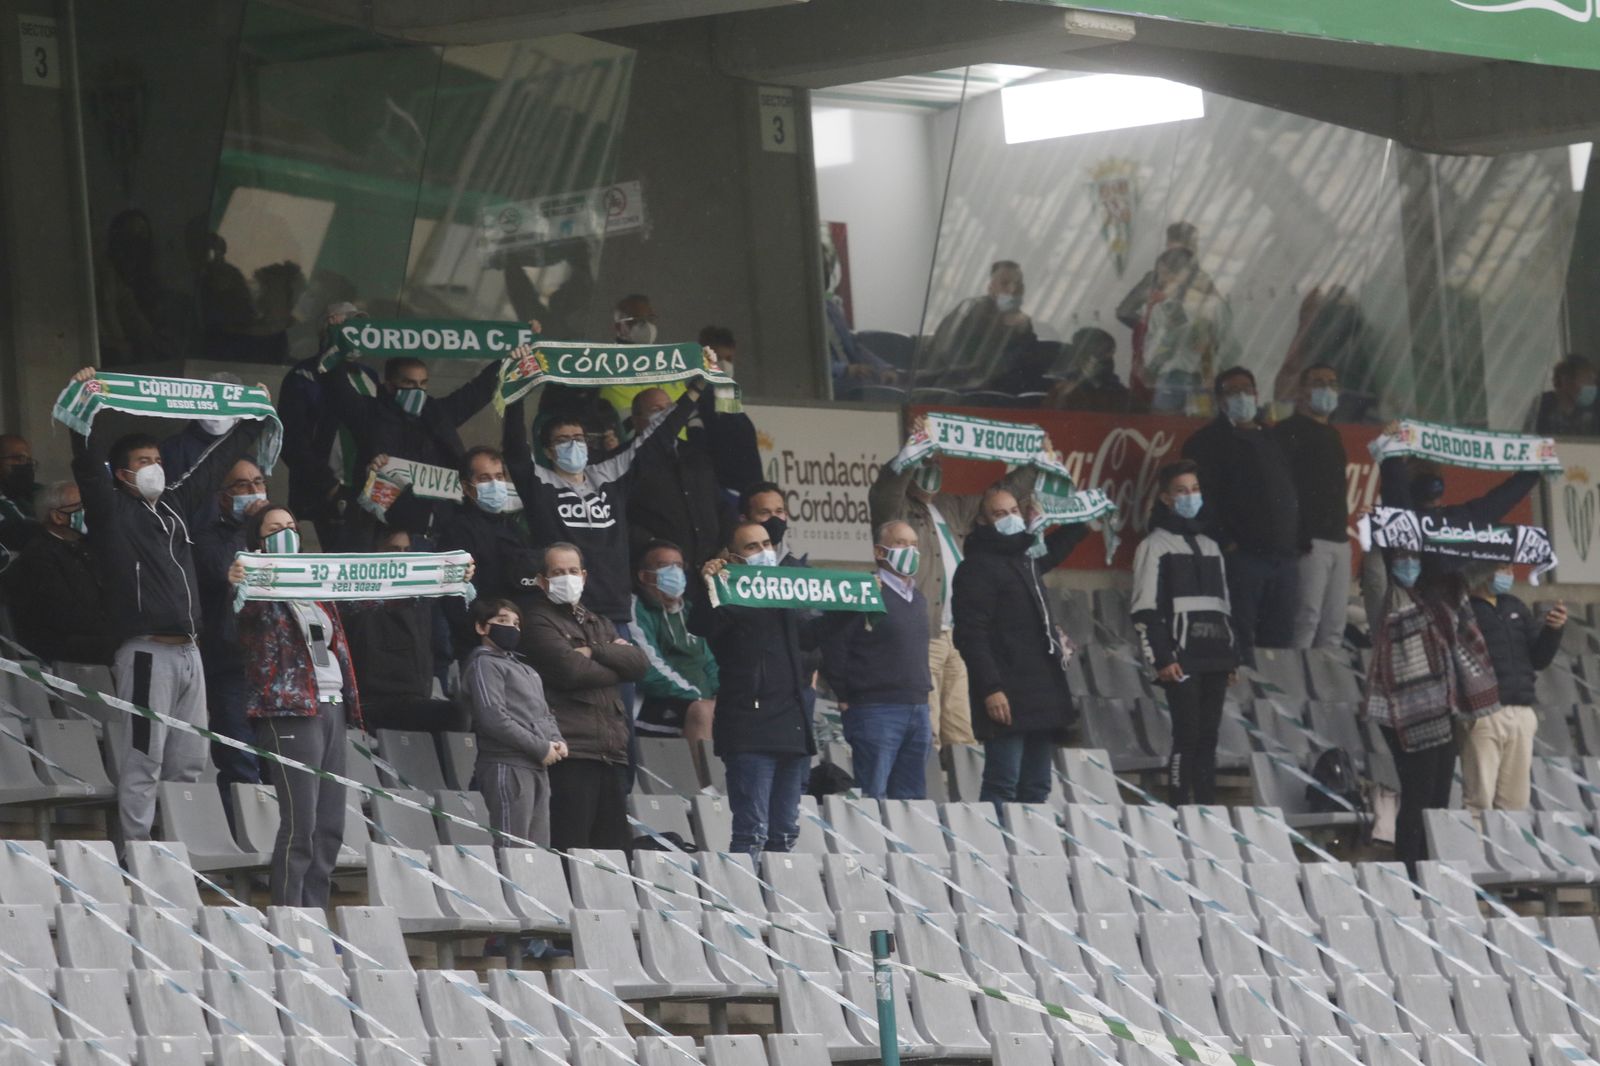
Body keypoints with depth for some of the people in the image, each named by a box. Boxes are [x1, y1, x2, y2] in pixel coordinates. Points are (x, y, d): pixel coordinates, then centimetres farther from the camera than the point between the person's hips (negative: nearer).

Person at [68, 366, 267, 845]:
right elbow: (88, 467, -16)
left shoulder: (174, 505, 18)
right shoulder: (112, 511, -1)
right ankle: (137, 846, -8)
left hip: (187, 652, 8)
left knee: (188, 762, 9)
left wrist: (253, 421, 36)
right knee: (142, 762, -8)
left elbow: (214, 465, 30)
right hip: (146, 652, -8)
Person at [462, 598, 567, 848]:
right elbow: (494, 718, -14)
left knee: (539, 847, 4)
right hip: (507, 766, -9)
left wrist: (557, 741, 5)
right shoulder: (484, 664, -3)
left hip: (538, 768, 9)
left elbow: (545, 714, 28)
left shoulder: (525, 670, 25)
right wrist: (542, 748, -12)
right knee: (513, 847, -14)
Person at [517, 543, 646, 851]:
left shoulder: (599, 624, 26)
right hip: (572, 751, -7)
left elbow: (639, 663, 9)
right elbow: (571, 670, -11)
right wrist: (615, 663, 4)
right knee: (571, 848, -11)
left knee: (616, 847, 3)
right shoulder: (538, 621, 4)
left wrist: (594, 652, -4)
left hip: (612, 753, 7)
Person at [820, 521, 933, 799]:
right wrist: (845, 698, -8)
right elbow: (834, 646, -12)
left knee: (913, 797, 8)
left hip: (917, 711, 8)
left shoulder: (917, 599, 18)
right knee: (873, 799, -9)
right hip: (877, 711, -8)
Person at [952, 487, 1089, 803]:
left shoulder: (1026, 560, 19)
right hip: (1007, 699, -9)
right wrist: (990, 689, -24)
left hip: (1040, 694, 9)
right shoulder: (977, 568, -9)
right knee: (1002, 786, -14)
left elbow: (1051, 551, 48)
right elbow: (971, 635, -17)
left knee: (1036, 787, 9)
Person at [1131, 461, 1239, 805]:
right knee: (1187, 737, -10)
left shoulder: (1210, 547, 21)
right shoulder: (1155, 545, -1)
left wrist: (1232, 655, 17)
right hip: (1181, 662, -6)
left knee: (1208, 738, 6)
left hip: (1215, 659, 6)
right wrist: (1162, 659, -16)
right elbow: (1145, 609, -8)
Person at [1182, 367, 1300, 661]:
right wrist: (1226, 544, -15)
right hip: (1242, 556, -6)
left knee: (1280, 638, 5)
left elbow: (1293, 493, 25)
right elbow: (1202, 498, -7)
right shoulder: (1208, 441, 3)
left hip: (1285, 557, 6)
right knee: (1240, 643, -10)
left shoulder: (1273, 440, 24)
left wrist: (1296, 543, 13)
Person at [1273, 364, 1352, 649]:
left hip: (1338, 540, 9)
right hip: (1311, 540, -9)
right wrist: (1298, 537, -20)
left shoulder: (1332, 435, 22)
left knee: (1334, 626, 6)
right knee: (1307, 619, -15)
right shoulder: (1291, 431, -5)